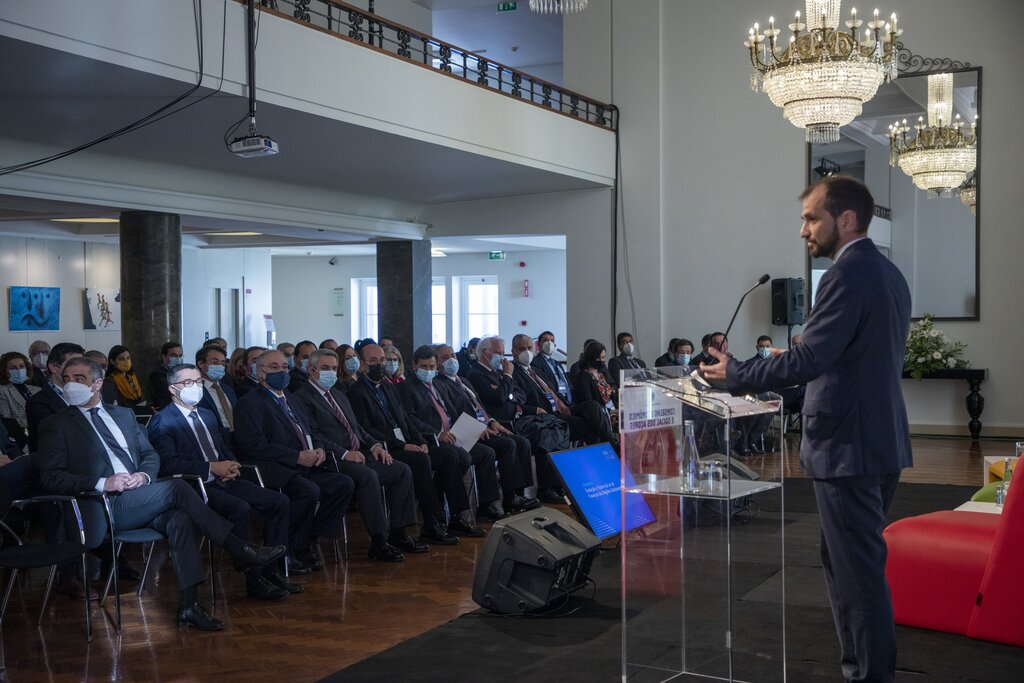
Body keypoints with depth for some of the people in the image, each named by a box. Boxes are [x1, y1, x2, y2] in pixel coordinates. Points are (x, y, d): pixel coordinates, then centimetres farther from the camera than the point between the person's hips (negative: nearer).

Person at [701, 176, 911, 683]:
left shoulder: (846, 275, -17)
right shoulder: (888, 274, 13)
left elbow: (809, 359, -24)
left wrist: (736, 375, -14)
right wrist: (789, 363, 18)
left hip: (848, 446, -10)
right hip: (881, 442, 10)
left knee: (858, 568, -2)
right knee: (849, 560, 18)